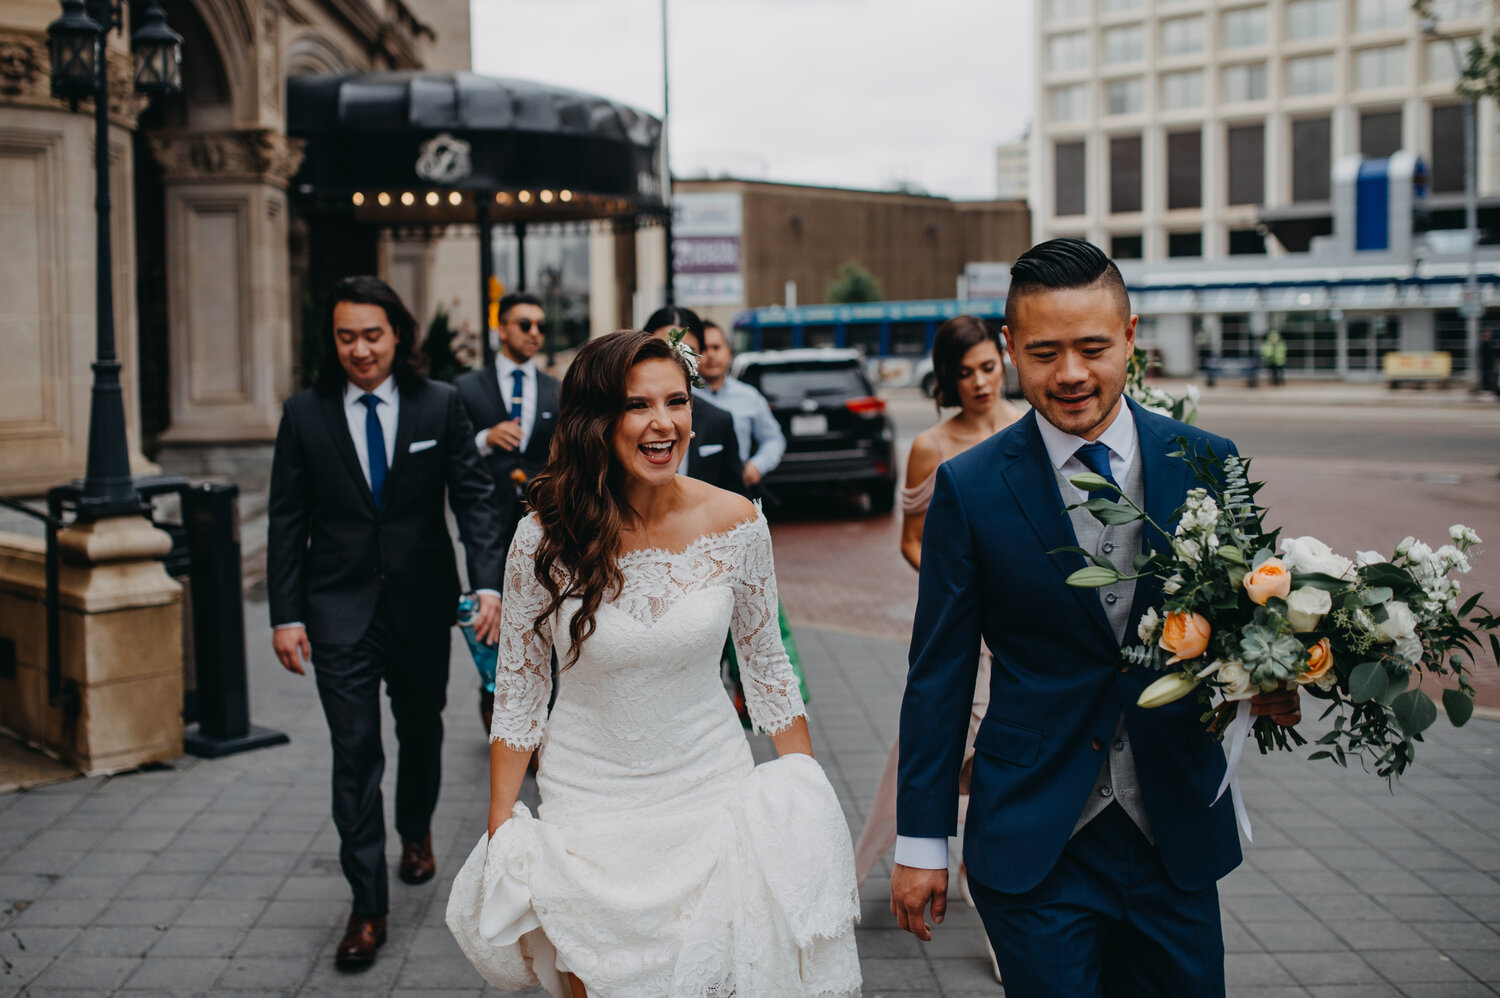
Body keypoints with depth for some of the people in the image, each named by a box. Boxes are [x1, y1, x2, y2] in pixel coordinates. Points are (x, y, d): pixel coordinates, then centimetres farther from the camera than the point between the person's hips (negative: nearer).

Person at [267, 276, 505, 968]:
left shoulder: (439, 405, -3)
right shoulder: (304, 414, -2)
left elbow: (474, 498, -5)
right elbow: (286, 521, 0)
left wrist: (489, 583, -17)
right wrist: (286, 614, -5)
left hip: (422, 601, 1)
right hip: (340, 609, -1)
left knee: (422, 728, 19)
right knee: (355, 752, -4)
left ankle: (415, 832, 47)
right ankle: (367, 906, 3)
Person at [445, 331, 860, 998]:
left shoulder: (735, 522, -11)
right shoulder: (546, 539, -15)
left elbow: (767, 667, 2)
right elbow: (517, 694, -4)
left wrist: (808, 807, 1)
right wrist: (501, 835, -5)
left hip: (713, 794, 1)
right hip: (588, 810, -1)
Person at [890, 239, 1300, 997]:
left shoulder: (1206, 463, -1)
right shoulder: (969, 487, -5)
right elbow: (939, 672, -1)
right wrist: (922, 840, 0)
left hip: (1177, 835, 3)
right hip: (1034, 843, -2)